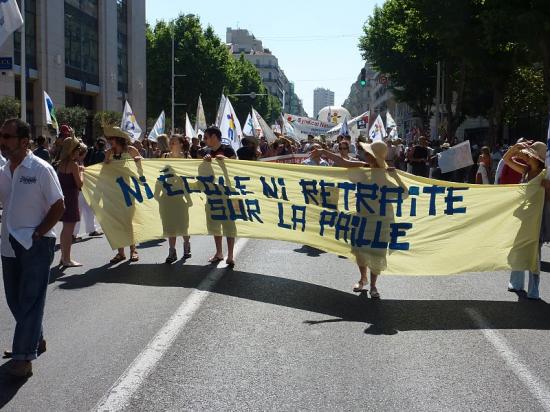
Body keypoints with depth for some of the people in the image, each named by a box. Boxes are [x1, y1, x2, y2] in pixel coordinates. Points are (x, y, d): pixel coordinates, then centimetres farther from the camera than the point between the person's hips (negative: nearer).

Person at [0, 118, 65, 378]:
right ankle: (35, 340, 32)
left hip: (35, 245, -7)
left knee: (30, 301, -1)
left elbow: (58, 207, -10)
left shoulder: (41, 169, -11)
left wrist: (37, 233, -14)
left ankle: (24, 356, 4)